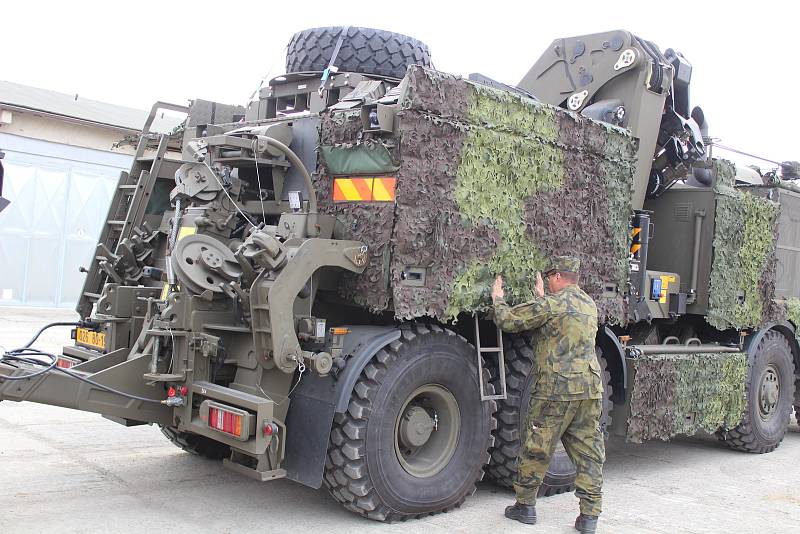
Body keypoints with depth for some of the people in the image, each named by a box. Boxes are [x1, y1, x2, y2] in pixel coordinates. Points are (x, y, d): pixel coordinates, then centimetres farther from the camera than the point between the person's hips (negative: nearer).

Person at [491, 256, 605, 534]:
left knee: (535, 449, 7)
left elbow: (508, 320, -7)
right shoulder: (589, 304, 14)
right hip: (591, 389, 7)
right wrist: (541, 299, 40)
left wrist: (498, 300, 12)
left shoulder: (551, 303, -10)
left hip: (556, 389, -7)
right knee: (589, 453, 9)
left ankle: (525, 505, 18)